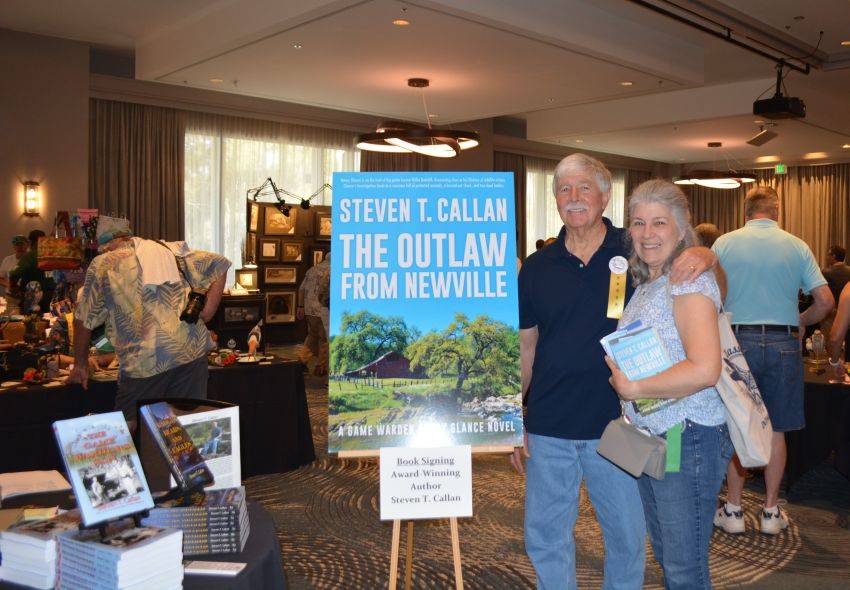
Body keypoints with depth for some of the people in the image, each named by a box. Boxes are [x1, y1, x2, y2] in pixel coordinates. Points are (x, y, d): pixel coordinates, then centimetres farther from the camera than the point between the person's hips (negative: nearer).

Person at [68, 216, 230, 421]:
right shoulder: (170, 249, 17)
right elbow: (219, 265, 15)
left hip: (144, 361, -3)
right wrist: (206, 314, 12)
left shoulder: (102, 265, 9)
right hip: (193, 351, 4)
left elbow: (83, 321, 14)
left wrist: (80, 365, 26)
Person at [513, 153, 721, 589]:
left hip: (616, 426, -1)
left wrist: (705, 257, -18)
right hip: (548, 429, 1)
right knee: (544, 536, 10)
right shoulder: (537, 268, 3)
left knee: (628, 536, 13)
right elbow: (524, 348, 8)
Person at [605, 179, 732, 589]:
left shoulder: (690, 282, -15)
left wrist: (631, 388, -19)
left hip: (687, 441, -9)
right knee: (665, 556, 21)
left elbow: (704, 370, -27)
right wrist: (619, 370, 5)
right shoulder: (644, 286, 13)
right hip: (649, 440, 9)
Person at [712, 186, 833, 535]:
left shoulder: (725, 244, -2)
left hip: (738, 342, -1)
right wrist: (801, 322, 18)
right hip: (783, 344, 1)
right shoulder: (797, 247, 3)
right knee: (775, 430, 11)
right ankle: (771, 512, 19)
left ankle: (733, 510, 14)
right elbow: (825, 300, 1)